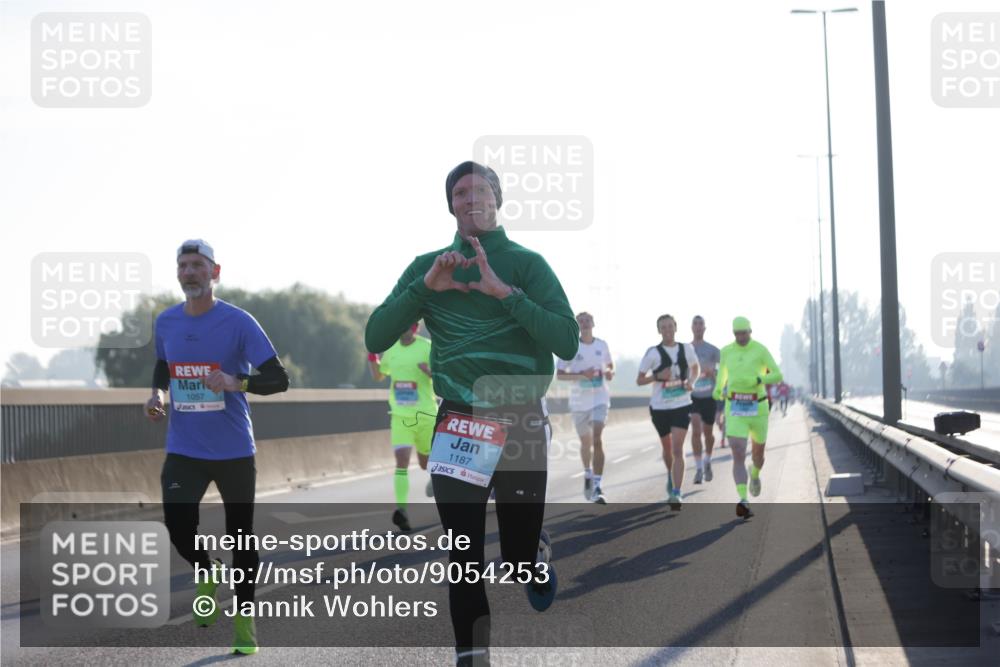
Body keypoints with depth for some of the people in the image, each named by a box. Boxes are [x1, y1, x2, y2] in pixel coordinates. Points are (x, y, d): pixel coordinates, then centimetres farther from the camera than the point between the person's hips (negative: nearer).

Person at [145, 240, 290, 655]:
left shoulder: (239, 323, -10)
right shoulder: (165, 323, 5)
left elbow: (278, 379, -14)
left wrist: (236, 382, -31)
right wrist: (157, 393, 5)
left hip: (233, 450, -3)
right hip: (184, 450, 3)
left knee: (240, 535, 4)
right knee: (177, 523, -14)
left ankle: (244, 617, 22)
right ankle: (206, 573, 19)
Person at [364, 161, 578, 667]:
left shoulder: (526, 264, -1)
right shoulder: (427, 267, 7)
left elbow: (568, 343, -13)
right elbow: (375, 339, -1)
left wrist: (506, 292, -22)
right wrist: (424, 288, -13)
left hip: (521, 422, -1)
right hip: (457, 420, 1)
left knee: (519, 557, 8)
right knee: (463, 552, -4)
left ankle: (531, 552, 43)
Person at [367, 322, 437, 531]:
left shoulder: (427, 347, -8)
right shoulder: (392, 348, 5)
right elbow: (378, 375, 18)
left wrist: (430, 372, -31)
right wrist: (372, 355, 0)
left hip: (425, 415, -2)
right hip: (400, 417, 2)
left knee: (426, 463, 15)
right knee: (402, 461, -16)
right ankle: (401, 509, -21)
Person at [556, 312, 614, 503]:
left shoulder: (602, 345, 3)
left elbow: (610, 365, 19)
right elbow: (559, 374, -6)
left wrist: (609, 372, -5)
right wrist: (582, 375, -19)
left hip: (600, 399, 0)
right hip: (579, 401, 0)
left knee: (597, 440, -17)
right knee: (585, 442, 15)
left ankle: (597, 487, -20)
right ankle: (588, 474, 43)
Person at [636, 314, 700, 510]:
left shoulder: (686, 349, 1)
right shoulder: (653, 353, -6)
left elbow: (696, 367, 20)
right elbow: (639, 380, -3)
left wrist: (691, 381, 0)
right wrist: (657, 377, -21)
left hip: (682, 405, 0)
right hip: (660, 406, 0)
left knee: (677, 449, -14)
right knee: (667, 448, 16)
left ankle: (676, 493, -19)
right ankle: (671, 476, 46)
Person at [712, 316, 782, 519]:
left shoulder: (761, 350, -6)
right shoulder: (727, 351, 3)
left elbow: (778, 376, -11)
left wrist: (755, 380, -27)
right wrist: (718, 389, 7)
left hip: (757, 408, 0)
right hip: (735, 409, 0)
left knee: (758, 453, 19)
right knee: (738, 455, -18)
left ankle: (755, 474, 57)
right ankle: (744, 502, -27)